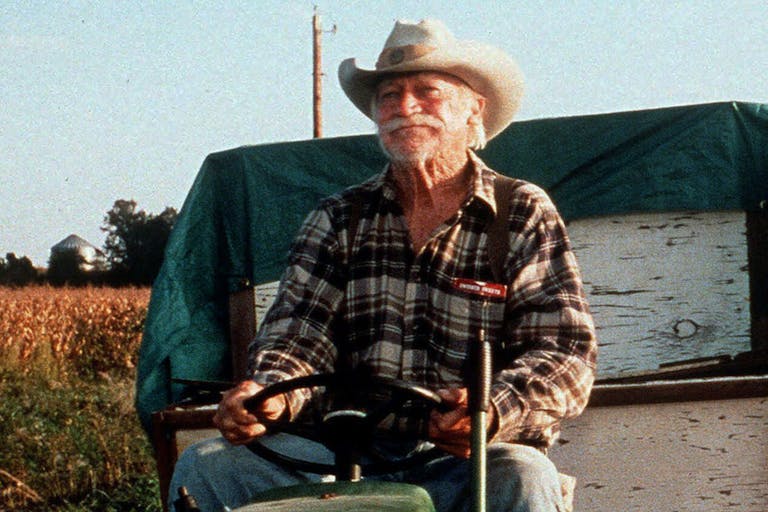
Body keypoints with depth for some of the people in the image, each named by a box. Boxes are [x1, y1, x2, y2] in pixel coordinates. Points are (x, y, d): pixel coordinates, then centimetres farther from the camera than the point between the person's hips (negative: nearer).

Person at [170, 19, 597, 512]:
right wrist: (270, 393, -20)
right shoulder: (339, 218, 15)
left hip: (467, 465, -2)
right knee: (205, 466, -19)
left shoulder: (524, 216, 7)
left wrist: (494, 411, -25)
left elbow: (567, 350, -3)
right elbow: (301, 326, 5)